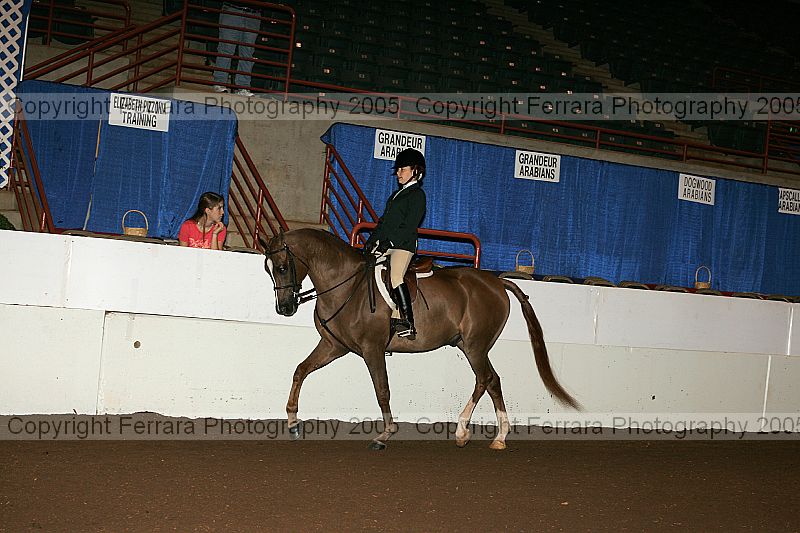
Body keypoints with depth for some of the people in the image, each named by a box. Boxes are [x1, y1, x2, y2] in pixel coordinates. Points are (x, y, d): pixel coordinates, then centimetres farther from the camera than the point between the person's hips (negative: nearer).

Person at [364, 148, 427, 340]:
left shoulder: (417, 194, -3)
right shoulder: (397, 194, 24)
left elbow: (409, 226, -13)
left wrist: (388, 243, -19)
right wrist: (371, 242, 11)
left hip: (403, 245, -9)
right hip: (385, 243, 9)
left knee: (395, 276, -26)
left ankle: (407, 323, -28)